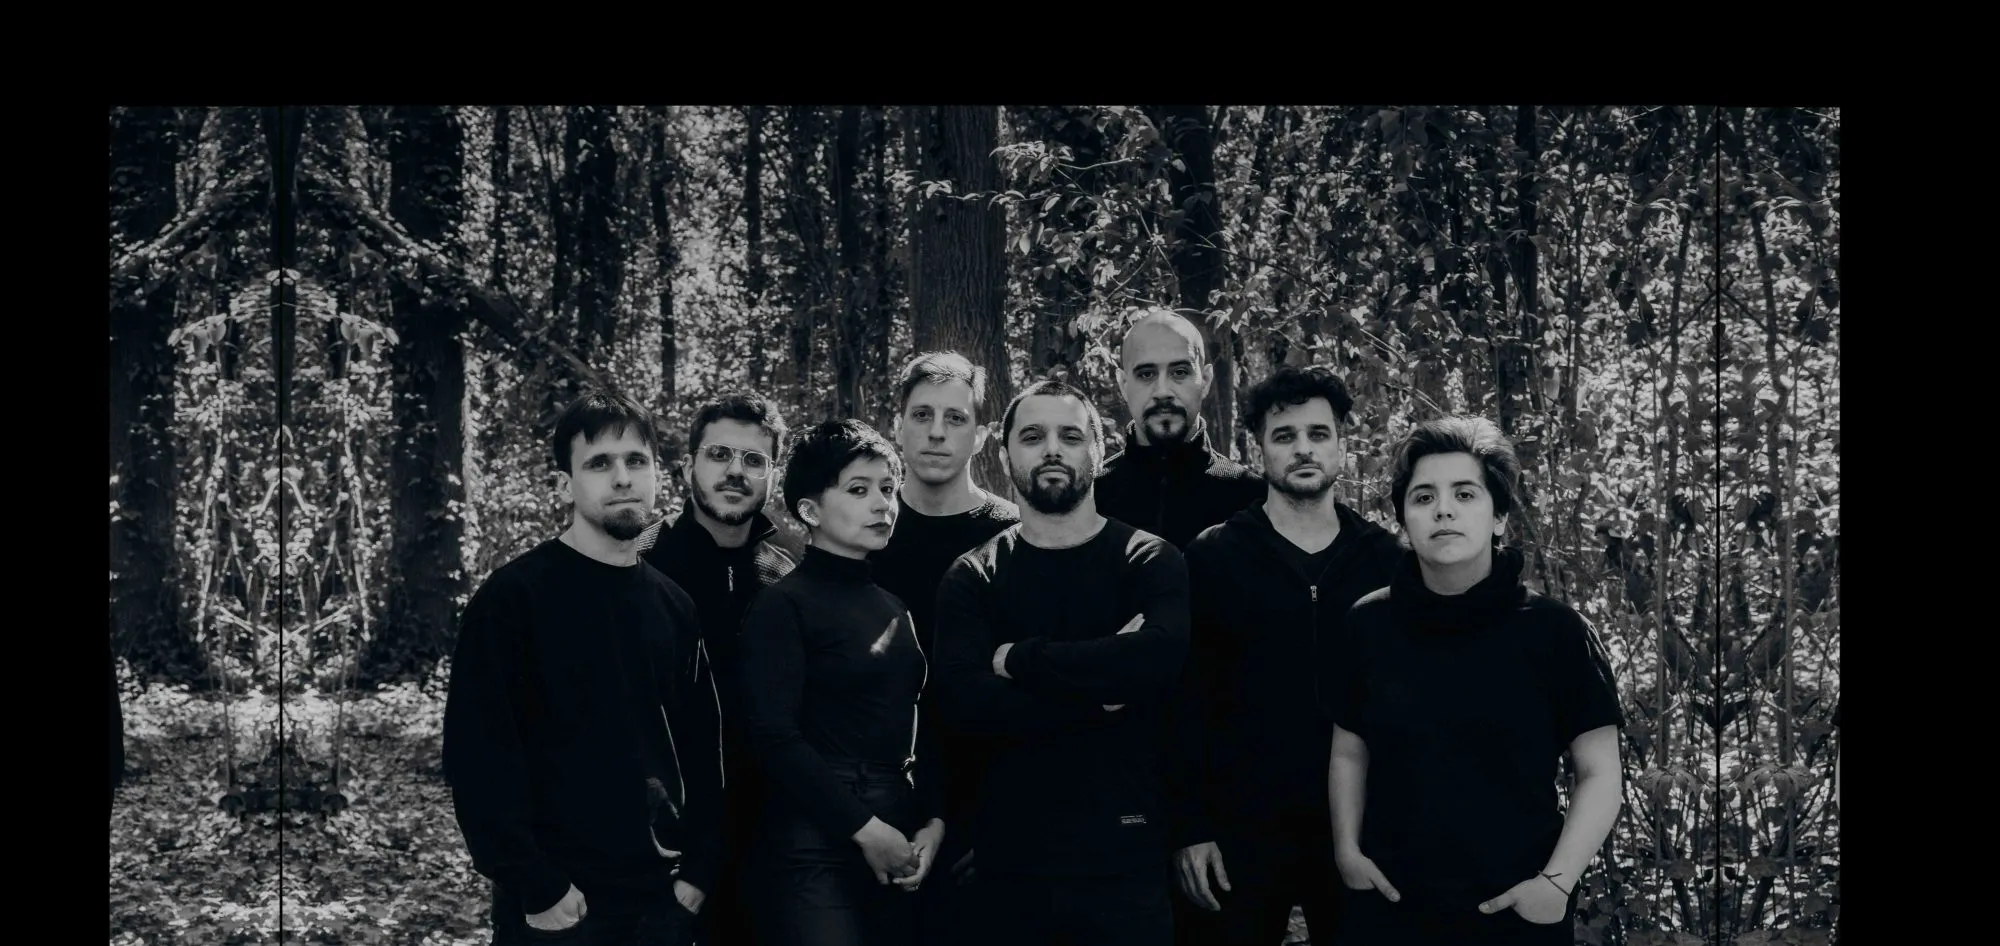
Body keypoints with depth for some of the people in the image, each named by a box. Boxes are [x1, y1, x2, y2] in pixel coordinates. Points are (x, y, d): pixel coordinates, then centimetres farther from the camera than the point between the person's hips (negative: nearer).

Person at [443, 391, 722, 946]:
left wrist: (698, 869, 5)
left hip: (661, 896, 5)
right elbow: (479, 753, -12)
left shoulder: (673, 606, 11)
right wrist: (537, 887, -15)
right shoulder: (513, 597, -6)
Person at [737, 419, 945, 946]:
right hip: (815, 842, -6)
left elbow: (918, 727, 14)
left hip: (899, 838, 7)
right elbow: (775, 737, -13)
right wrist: (864, 828, -14)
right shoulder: (783, 606, -5)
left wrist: (932, 821, -1)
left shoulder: (894, 607, 15)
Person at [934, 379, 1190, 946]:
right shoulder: (973, 577, 5)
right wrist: (1100, 690, -14)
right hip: (1010, 860, 1)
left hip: (1126, 858, -1)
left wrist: (1019, 658, -12)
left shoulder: (1149, 562, 1)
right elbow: (962, 699, -11)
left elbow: (1161, 656, -20)